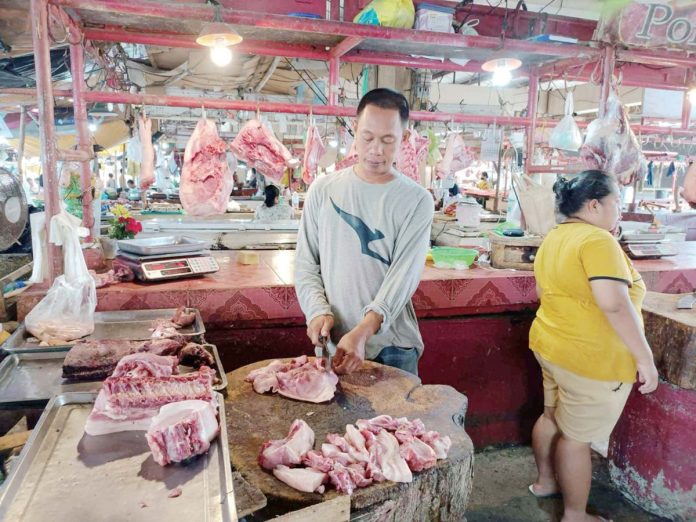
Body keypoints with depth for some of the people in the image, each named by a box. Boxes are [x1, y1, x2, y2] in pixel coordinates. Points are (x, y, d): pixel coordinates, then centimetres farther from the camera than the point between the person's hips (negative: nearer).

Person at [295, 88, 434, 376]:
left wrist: (363, 331, -27)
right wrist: (318, 310, -13)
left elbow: (404, 275, -15)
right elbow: (306, 263, 3)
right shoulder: (323, 189, 1)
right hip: (332, 341, 2)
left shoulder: (417, 201, -6)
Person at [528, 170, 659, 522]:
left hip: (551, 345, 9)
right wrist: (644, 357, -24)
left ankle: (545, 480, 43)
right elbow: (614, 303, -31)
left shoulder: (553, 239, 7)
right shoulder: (597, 240, -22)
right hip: (591, 358, -9)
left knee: (552, 417, 23)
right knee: (577, 436, 5)